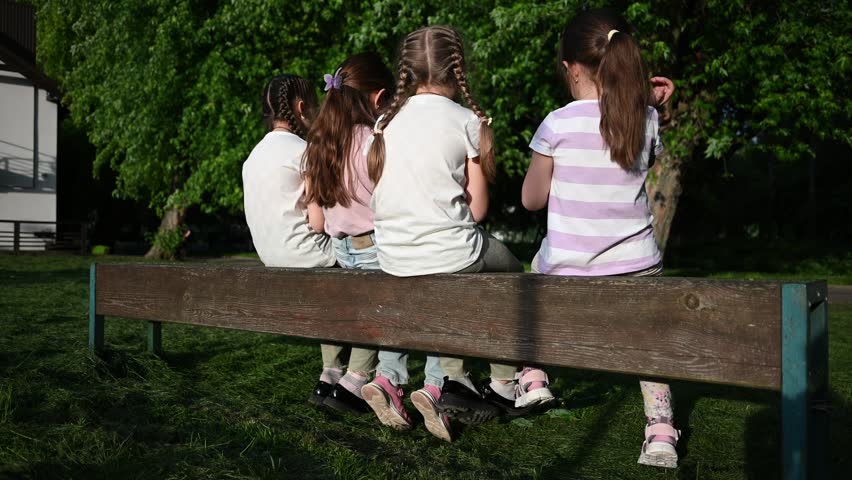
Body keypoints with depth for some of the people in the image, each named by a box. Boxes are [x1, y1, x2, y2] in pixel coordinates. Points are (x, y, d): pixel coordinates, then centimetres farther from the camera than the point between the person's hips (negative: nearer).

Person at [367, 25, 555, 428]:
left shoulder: (385, 123, 7)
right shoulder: (467, 121, -4)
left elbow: (381, 195, 10)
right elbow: (476, 209, -3)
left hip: (394, 262, 4)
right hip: (453, 255, -4)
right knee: (509, 274, 27)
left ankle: (454, 380, 27)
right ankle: (503, 386, 33)